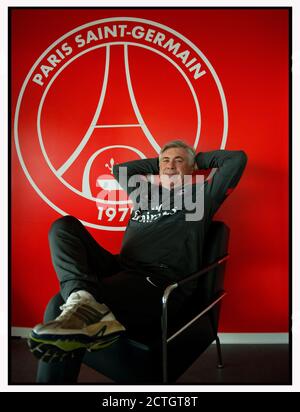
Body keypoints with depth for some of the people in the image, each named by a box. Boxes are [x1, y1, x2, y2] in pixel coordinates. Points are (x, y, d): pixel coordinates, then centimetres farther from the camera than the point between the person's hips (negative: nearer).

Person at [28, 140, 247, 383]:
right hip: (121, 271, 7)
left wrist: (200, 158, 25)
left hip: (160, 285, -7)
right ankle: (84, 298, -37)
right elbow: (120, 169, 42)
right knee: (64, 226, -16)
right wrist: (158, 163, 38)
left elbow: (238, 159, 11)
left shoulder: (199, 196, 15)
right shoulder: (146, 193, 30)